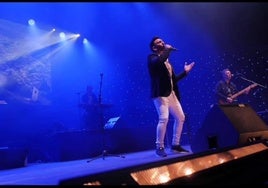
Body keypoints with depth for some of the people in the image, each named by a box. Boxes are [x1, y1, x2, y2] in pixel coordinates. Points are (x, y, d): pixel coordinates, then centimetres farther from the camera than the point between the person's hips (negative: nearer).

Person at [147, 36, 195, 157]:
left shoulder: (167, 60, 22)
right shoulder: (152, 57, -1)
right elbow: (159, 61, -28)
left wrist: (185, 72, 19)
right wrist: (168, 49, -12)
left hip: (171, 93, 9)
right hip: (160, 94, -9)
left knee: (180, 117, 9)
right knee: (164, 118, -21)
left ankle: (175, 144, 20)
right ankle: (160, 147, -7)